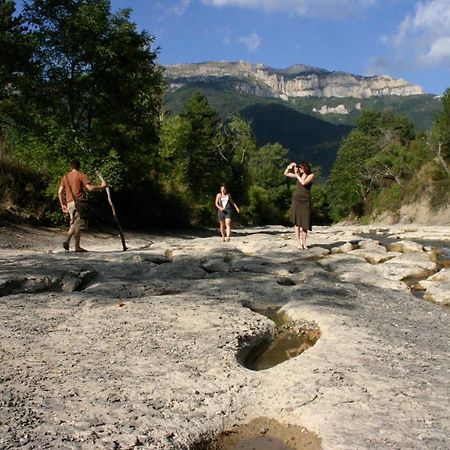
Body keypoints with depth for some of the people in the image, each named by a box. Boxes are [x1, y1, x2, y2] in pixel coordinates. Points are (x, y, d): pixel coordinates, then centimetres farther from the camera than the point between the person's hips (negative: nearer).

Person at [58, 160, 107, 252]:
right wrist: (101, 186, 3)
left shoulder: (65, 177, 16)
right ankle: (77, 247, -4)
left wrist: (62, 204, 18)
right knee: (78, 225, -3)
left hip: (69, 203, 6)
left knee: (74, 224, 17)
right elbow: (90, 188, -11)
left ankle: (67, 241, 1)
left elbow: (60, 192, 12)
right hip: (79, 202, -6)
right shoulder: (81, 175, -2)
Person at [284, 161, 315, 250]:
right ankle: (298, 242, -3)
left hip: (306, 201, -2)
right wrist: (289, 167, 0)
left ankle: (304, 242, 7)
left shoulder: (311, 175, 0)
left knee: (305, 222, -2)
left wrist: (297, 174, -8)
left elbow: (304, 182, -17)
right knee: (297, 221, -3)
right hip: (296, 199, 2)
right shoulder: (299, 175, 10)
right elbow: (286, 174, 16)